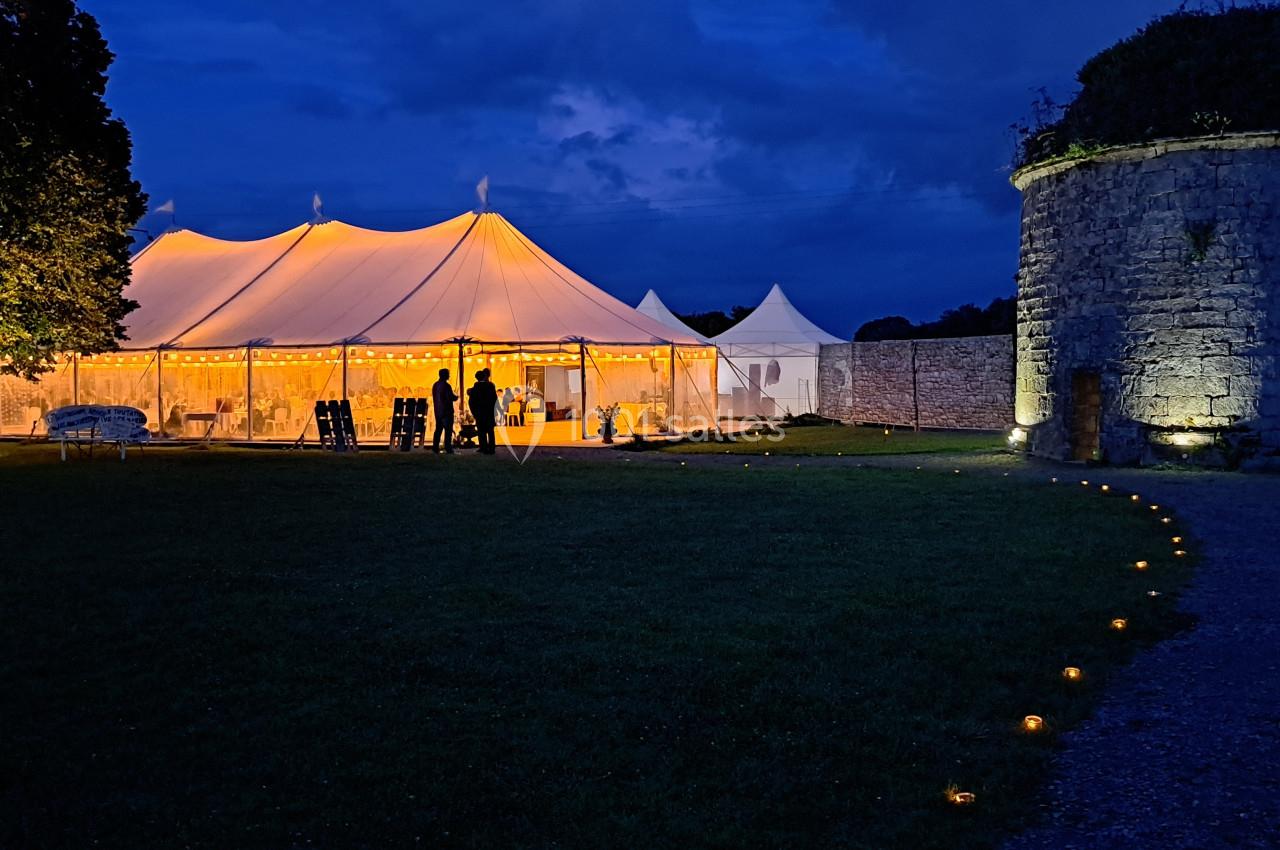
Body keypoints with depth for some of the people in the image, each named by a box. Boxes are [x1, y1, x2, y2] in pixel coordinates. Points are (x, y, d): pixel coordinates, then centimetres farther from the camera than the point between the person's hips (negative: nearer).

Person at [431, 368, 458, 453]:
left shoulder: (435, 385, 9)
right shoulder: (446, 385, -15)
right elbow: (451, 398, -16)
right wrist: (456, 397, 6)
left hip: (437, 411, 7)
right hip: (446, 411, -7)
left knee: (438, 429, 11)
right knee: (448, 430, -4)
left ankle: (435, 447, 8)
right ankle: (448, 449, -7)